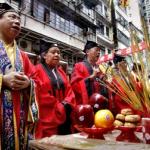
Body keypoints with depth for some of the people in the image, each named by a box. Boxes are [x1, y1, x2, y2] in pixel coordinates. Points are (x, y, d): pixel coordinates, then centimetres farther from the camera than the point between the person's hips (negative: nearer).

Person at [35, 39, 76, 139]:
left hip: (64, 117, 6)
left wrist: (66, 104, -6)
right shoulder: (38, 70, -3)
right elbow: (41, 94, -13)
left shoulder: (61, 72, 18)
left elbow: (69, 90, 12)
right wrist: (59, 107, -10)